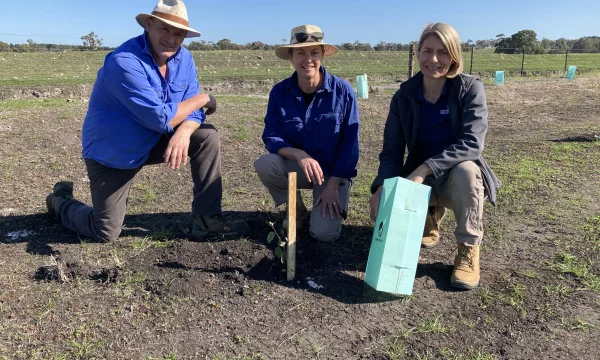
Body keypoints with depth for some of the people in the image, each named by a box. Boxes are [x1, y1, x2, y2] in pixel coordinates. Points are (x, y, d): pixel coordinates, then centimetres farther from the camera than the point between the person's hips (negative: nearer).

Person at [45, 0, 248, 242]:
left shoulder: (183, 58, -6)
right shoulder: (124, 62, -28)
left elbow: (192, 110, -8)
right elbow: (161, 118, -33)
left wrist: (183, 133, -31)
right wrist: (202, 99, -19)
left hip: (153, 143, 6)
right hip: (111, 155, -6)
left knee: (207, 136, -14)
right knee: (105, 233, -1)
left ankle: (207, 219, -7)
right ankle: (61, 201, 32)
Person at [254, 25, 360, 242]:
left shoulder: (343, 91, -14)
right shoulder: (279, 92, -8)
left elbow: (349, 144, -12)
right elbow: (271, 137, -10)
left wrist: (332, 185, -16)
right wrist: (299, 155, -30)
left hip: (334, 171, -2)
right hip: (296, 166, 3)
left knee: (324, 233, -20)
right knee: (264, 164, -28)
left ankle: (336, 205, 19)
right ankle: (297, 210, 0)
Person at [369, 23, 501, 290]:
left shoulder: (470, 88, -14)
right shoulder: (404, 95, -6)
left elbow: (472, 143, -26)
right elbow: (392, 150, -8)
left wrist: (425, 169, -36)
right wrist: (382, 187, -27)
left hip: (460, 177, -3)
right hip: (421, 179, 3)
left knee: (465, 170, -38)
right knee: (383, 209, -23)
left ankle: (469, 249, -12)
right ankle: (431, 215, 15)